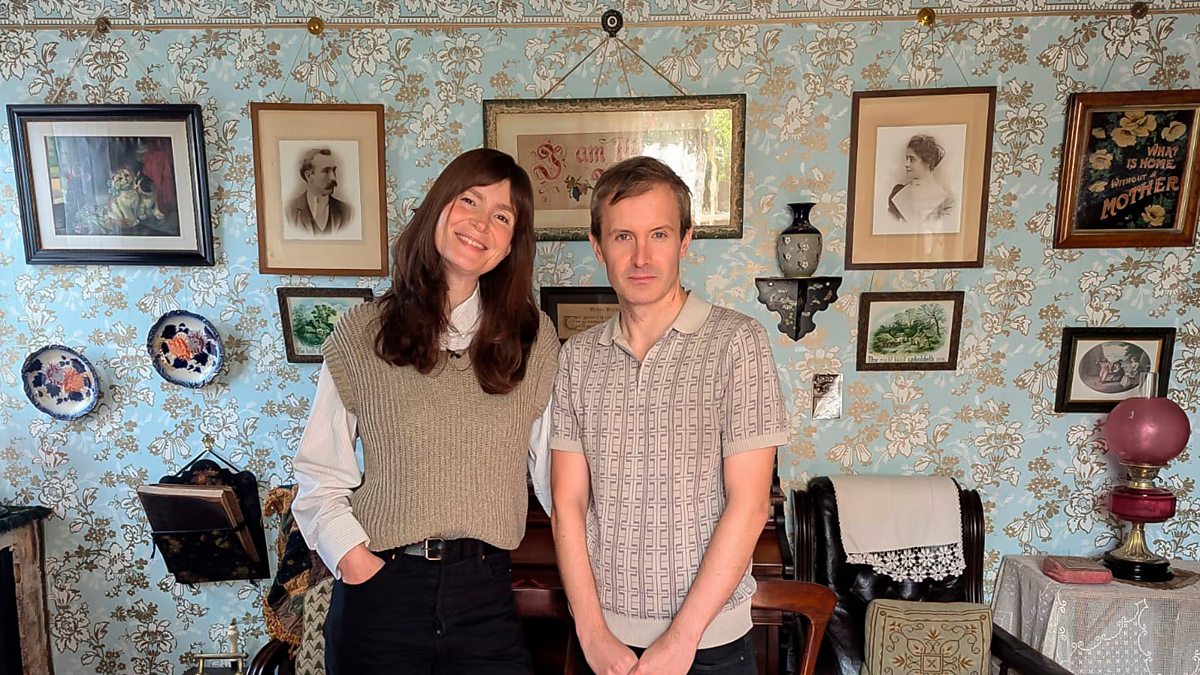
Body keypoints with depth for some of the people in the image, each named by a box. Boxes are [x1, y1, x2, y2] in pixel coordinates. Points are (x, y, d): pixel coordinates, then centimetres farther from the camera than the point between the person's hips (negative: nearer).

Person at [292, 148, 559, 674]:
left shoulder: (534, 339, -1)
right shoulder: (362, 333, -3)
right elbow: (320, 474, 1)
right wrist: (352, 558, -10)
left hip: (484, 591, 1)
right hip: (380, 590, 0)